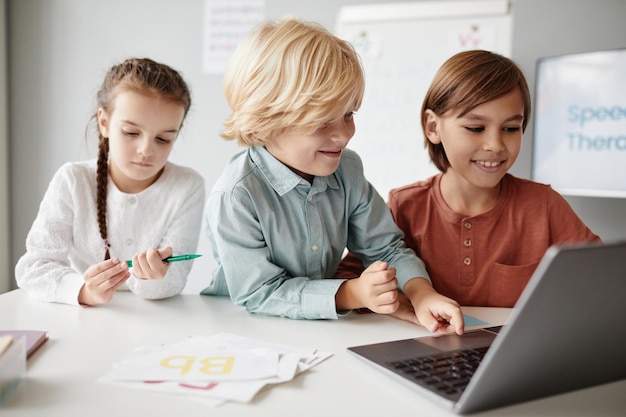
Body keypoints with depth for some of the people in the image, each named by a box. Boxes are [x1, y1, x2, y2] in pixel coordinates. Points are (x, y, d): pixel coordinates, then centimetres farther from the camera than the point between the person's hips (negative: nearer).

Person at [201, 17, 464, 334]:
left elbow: (386, 248, 1)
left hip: (320, 327, 4)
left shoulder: (346, 169, -3)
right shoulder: (234, 197, -21)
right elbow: (259, 293, -20)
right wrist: (352, 294, -29)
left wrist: (422, 293, -18)